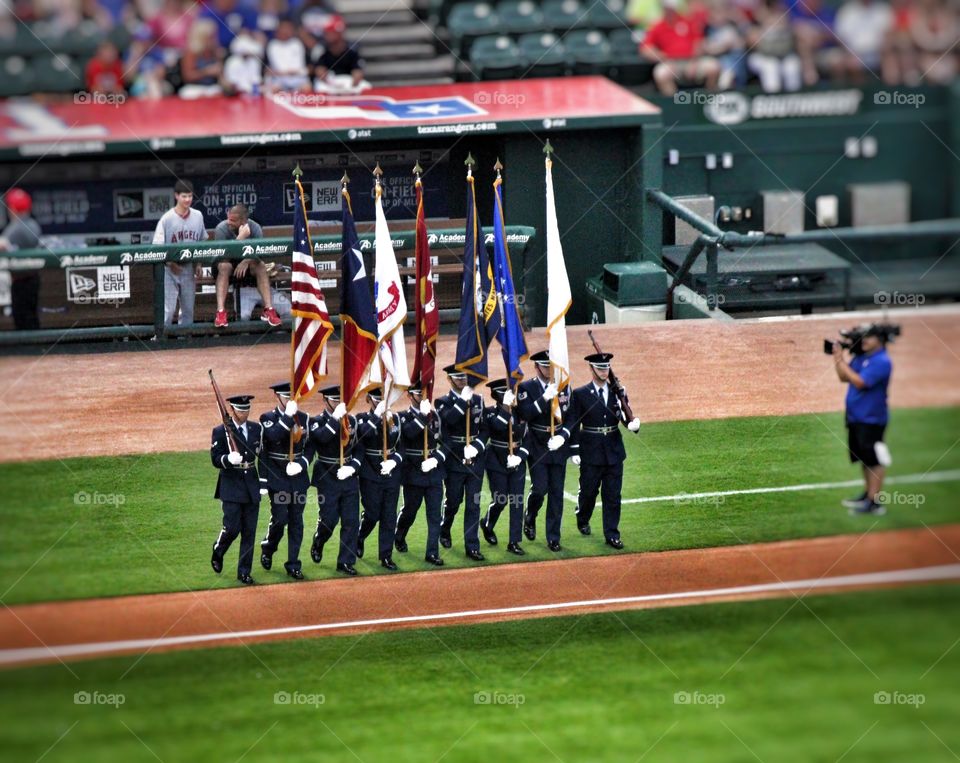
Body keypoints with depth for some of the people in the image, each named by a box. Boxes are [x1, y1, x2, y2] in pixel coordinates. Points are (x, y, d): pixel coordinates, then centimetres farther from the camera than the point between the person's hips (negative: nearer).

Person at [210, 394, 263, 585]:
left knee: (249, 532, 3)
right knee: (232, 528, -8)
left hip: (251, 487, 4)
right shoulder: (221, 431, -4)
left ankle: (244, 572, 10)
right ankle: (218, 552, 23)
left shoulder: (256, 429, 8)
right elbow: (215, 459, -8)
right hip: (231, 486, -4)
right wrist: (229, 459, -29)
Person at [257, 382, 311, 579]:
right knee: (280, 518, -8)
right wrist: (287, 416, -25)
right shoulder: (268, 419, -4)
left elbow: (310, 447, 8)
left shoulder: (304, 419, 7)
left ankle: (293, 565, 11)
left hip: (298, 477, 4)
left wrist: (302, 464, -9)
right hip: (277, 478, -4)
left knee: (296, 521, 5)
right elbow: (273, 436, -25)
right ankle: (267, 548, 22)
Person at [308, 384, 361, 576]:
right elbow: (322, 437, -27)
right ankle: (317, 544, 30)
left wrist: (352, 467, -6)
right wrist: (336, 418, -28)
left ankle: (346, 562, 8)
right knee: (329, 520, -2)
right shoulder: (317, 422, -5)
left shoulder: (351, 421, 8)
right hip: (328, 480, -4)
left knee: (351, 521, 0)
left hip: (349, 479, 4)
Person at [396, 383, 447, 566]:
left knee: (435, 514, -2)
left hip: (434, 473, 3)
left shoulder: (435, 416, 7)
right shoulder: (404, 417, -4)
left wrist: (436, 459, -9)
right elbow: (409, 433, -26)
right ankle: (399, 538, 39)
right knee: (409, 510, 12)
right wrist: (422, 415, -29)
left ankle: (432, 553, 1)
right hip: (413, 474, -3)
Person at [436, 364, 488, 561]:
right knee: (453, 502, 8)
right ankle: (444, 531, 37)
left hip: (475, 460, 2)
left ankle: (472, 547, 2)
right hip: (454, 461, -2)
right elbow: (449, 419, -24)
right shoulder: (443, 402, -3)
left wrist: (477, 447, -9)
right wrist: (463, 400, -24)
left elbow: (485, 428, 7)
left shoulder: (478, 400, 8)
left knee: (473, 504, 0)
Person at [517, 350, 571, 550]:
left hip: (558, 447, 3)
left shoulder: (563, 387, 7)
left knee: (556, 492, 2)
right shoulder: (526, 388, -3)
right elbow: (525, 414, -18)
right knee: (539, 489, -9)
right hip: (537, 448, -3)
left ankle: (553, 537, 8)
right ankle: (530, 518, 22)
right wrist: (545, 398, -26)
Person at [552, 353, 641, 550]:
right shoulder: (580, 394, -3)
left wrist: (633, 423, -24)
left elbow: (625, 416, 0)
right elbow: (573, 423, -4)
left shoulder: (617, 392, 5)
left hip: (614, 452, 2)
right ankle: (582, 520, 37)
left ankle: (612, 534, 9)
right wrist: (575, 451, -11)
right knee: (588, 491, 8)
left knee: (613, 495, 3)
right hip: (591, 452, -2)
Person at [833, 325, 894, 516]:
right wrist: (838, 358, 1)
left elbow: (859, 382, -24)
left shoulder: (881, 361, -16)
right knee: (864, 458, 19)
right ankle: (868, 494, 30)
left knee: (873, 460, -8)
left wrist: (842, 362, -17)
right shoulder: (860, 357, 11)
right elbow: (844, 378, 14)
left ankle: (874, 502, -9)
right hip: (855, 417, 9)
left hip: (871, 419, -9)